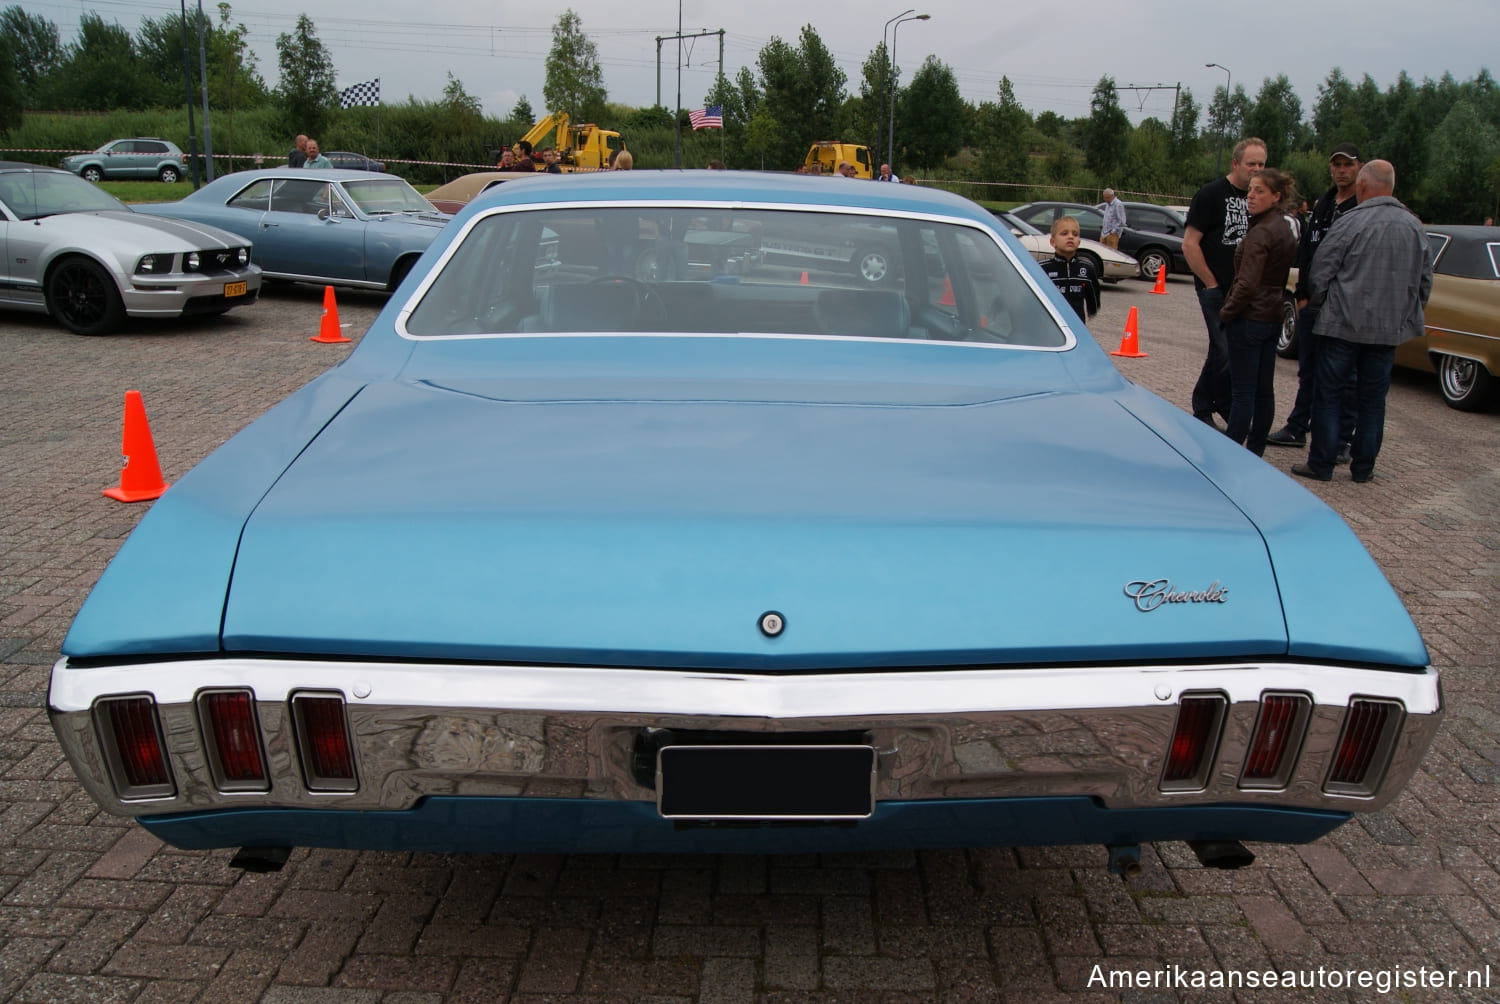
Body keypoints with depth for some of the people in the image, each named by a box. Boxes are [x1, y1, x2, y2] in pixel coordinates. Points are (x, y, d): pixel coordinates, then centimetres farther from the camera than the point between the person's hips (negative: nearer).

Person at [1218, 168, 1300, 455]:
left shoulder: (1261, 232, -18)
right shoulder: (1288, 225, 9)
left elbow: (1248, 284, -22)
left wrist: (1226, 313, -11)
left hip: (1249, 319, -9)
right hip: (1273, 317, 9)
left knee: (1242, 392, -4)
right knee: (1264, 390, 13)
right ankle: (1255, 451, 23)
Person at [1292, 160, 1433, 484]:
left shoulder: (1350, 223, -11)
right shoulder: (1415, 227, 5)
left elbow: (1320, 275, -8)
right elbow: (1425, 283, 12)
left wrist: (1318, 304, 11)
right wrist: (1405, 314, 24)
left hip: (1343, 324, -5)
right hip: (1390, 330, 5)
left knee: (1328, 395, 5)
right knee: (1373, 400, 11)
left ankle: (1321, 465, 8)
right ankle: (1363, 468, 18)